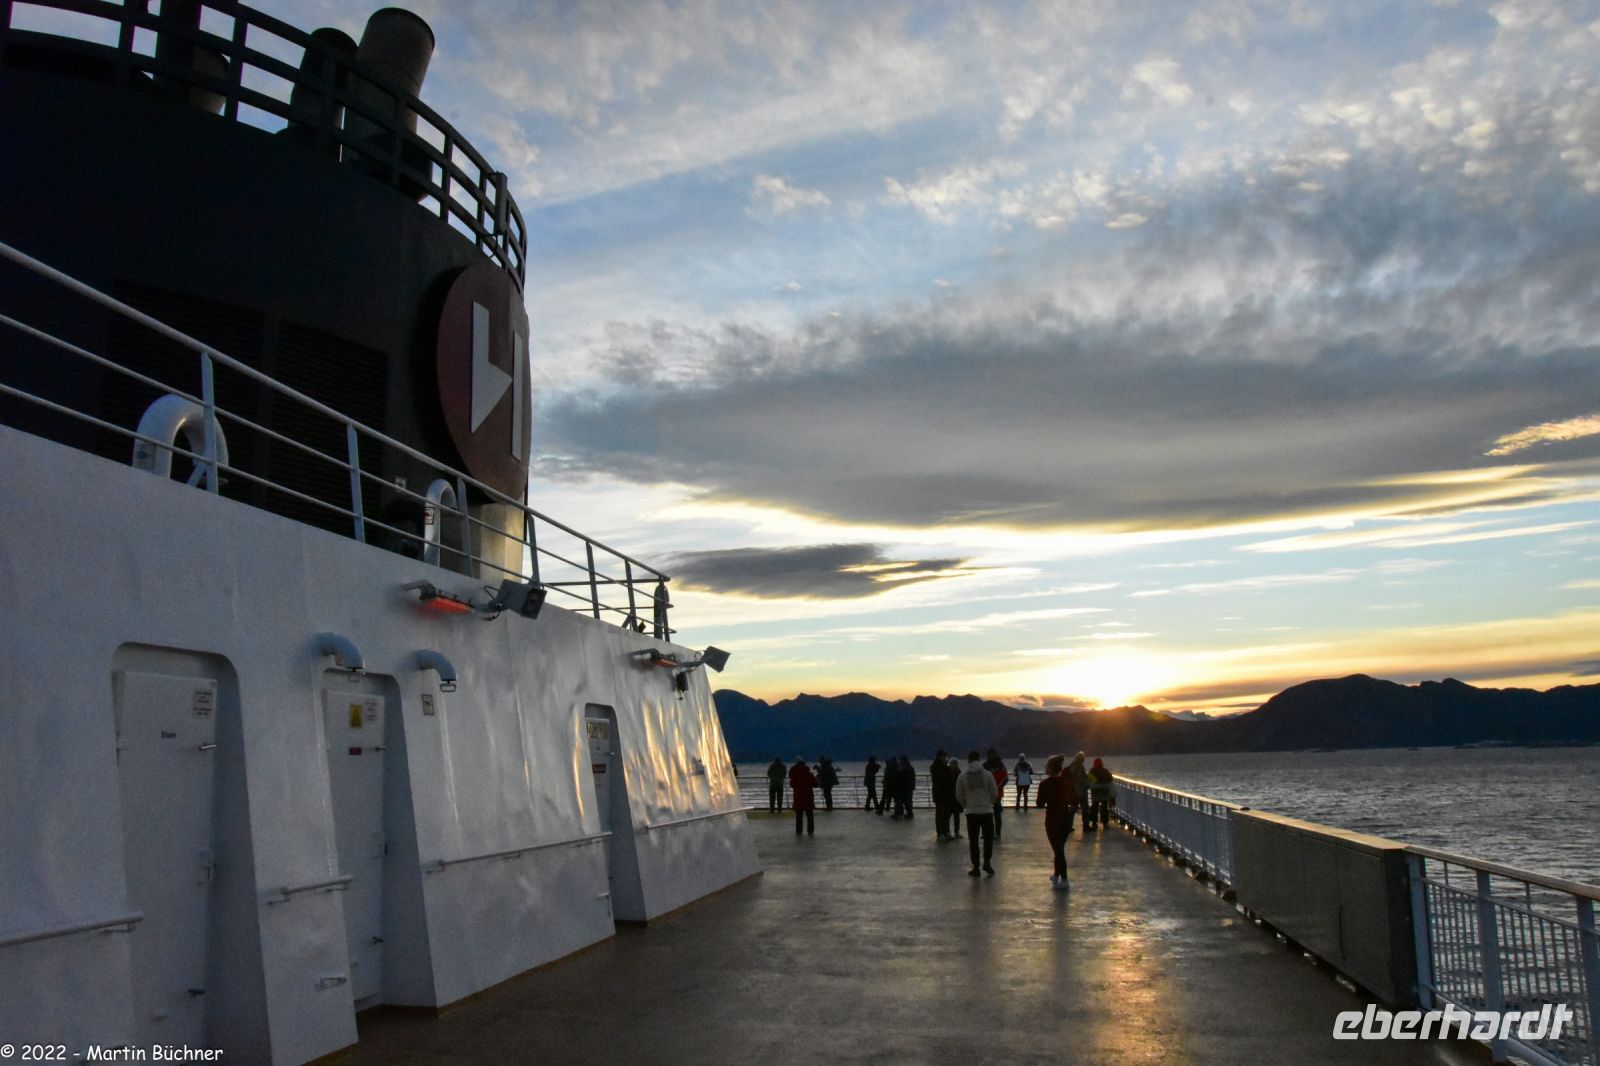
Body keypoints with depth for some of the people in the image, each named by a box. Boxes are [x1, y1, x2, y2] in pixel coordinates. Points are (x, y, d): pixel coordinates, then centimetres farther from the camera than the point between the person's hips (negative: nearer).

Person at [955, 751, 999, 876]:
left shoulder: (962, 776, -3)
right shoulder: (987, 774, -5)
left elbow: (959, 795, 4)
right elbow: (994, 793, 0)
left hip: (971, 812, 0)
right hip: (987, 811, 0)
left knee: (973, 840, 6)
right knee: (988, 838, 13)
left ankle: (975, 868, 7)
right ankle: (986, 863, 5)